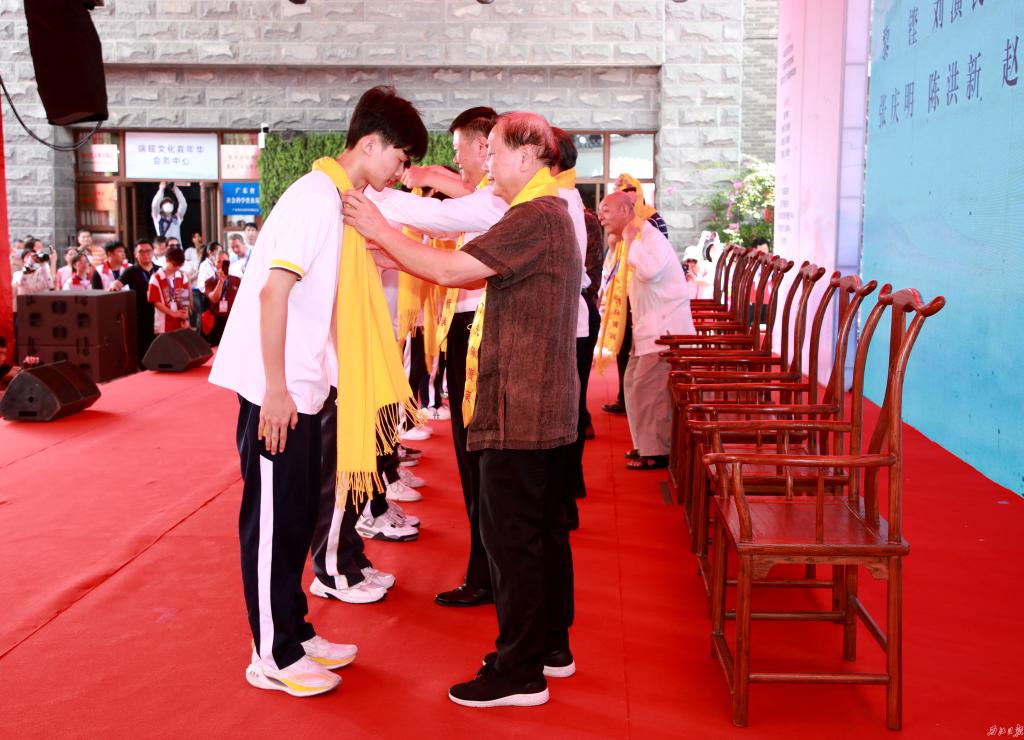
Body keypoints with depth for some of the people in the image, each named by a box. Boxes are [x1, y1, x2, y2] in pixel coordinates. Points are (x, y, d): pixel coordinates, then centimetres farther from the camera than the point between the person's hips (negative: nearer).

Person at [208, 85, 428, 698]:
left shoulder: (339, 199, 12)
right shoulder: (316, 197, -16)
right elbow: (273, 291, -22)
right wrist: (276, 390, -22)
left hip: (304, 385, 9)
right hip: (275, 389, -9)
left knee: (299, 512, 15)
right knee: (273, 519, 0)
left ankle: (295, 633, 28)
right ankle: (273, 656, 12)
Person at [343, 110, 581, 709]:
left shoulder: (536, 216, -17)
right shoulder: (550, 213, 18)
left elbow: (451, 269, -21)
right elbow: (479, 273, 16)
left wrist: (381, 232, -8)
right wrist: (398, 250, 9)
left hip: (518, 411, -11)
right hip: (546, 407, 11)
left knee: (512, 536, -3)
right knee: (544, 528, 17)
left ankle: (519, 671, 5)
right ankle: (551, 644, 29)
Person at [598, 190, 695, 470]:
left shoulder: (650, 236, -15)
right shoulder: (633, 240, 15)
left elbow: (650, 270, -34)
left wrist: (630, 240, -21)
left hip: (665, 327, -10)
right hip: (648, 328, 10)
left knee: (649, 389, -10)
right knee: (634, 383, 14)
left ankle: (658, 452, -3)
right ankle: (647, 444, 24)